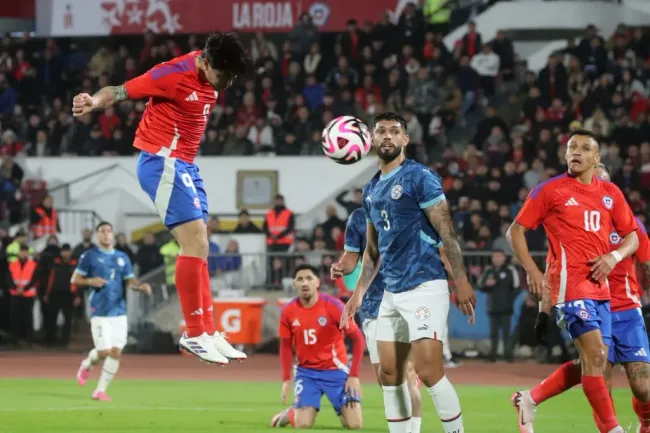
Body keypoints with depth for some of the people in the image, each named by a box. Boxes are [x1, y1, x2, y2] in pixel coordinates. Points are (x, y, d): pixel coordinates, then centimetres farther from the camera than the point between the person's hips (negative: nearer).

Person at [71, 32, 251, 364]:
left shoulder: (211, 78, 4)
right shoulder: (174, 74, -19)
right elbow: (120, 91, -19)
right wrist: (95, 101, -37)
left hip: (185, 165, 9)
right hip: (163, 161, -9)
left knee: (199, 249, 10)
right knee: (195, 241, -15)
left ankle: (208, 332, 16)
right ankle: (194, 334, -10)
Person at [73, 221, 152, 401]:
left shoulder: (122, 257, 13)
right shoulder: (90, 256, 1)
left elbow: (130, 280, 13)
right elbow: (75, 279, 2)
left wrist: (141, 285, -9)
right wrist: (90, 281, -17)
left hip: (119, 311, 4)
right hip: (100, 311, -4)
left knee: (116, 352, -3)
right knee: (104, 351, -10)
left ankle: (100, 390, 7)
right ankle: (87, 364, 24)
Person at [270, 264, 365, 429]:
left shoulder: (333, 306, -15)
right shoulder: (288, 312, -6)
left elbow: (358, 338, -10)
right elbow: (285, 346, 8)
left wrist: (354, 375, -14)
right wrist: (286, 379, 0)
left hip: (336, 371, -1)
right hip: (307, 372, 1)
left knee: (354, 425, -11)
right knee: (303, 425, -12)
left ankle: (342, 412, 25)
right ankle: (290, 413, 24)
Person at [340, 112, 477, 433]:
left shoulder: (419, 177, -7)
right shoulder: (371, 190, 16)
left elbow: (446, 231, -11)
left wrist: (461, 280, -16)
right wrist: (359, 293, 17)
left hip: (424, 286, -8)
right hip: (392, 292, 8)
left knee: (428, 371, -15)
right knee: (389, 374, 6)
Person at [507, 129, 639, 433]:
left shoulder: (610, 193, 12)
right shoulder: (550, 190, -1)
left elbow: (632, 236, 17)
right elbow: (515, 231, 3)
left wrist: (615, 256, -4)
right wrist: (532, 271, -8)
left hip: (599, 287, 6)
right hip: (570, 283, -6)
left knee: (593, 361, 7)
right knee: (595, 355, -16)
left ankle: (529, 400, 23)